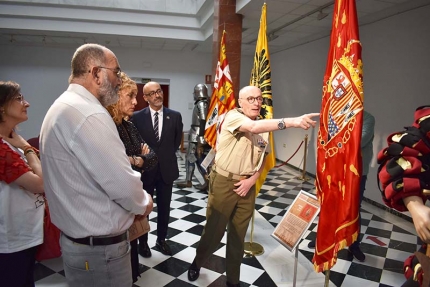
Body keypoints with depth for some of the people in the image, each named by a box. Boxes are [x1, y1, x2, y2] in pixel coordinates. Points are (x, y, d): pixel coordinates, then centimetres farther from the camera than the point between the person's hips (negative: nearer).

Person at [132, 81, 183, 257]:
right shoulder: (137, 117, -6)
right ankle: (143, 242, 32)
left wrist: (166, 155, 5)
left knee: (164, 208, 14)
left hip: (166, 169, 2)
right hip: (145, 169, -1)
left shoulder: (175, 116, -1)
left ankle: (161, 240, 33)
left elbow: (177, 141, 8)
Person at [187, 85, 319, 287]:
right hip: (223, 183, -5)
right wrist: (292, 121, -44)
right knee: (214, 231, 8)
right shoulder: (232, 116, -14)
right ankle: (196, 264, 38)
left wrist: (252, 179, -6)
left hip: (247, 186, 5)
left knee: (238, 235, 14)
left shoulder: (264, 126, 6)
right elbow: (253, 127, -34)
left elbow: (263, 158, 12)